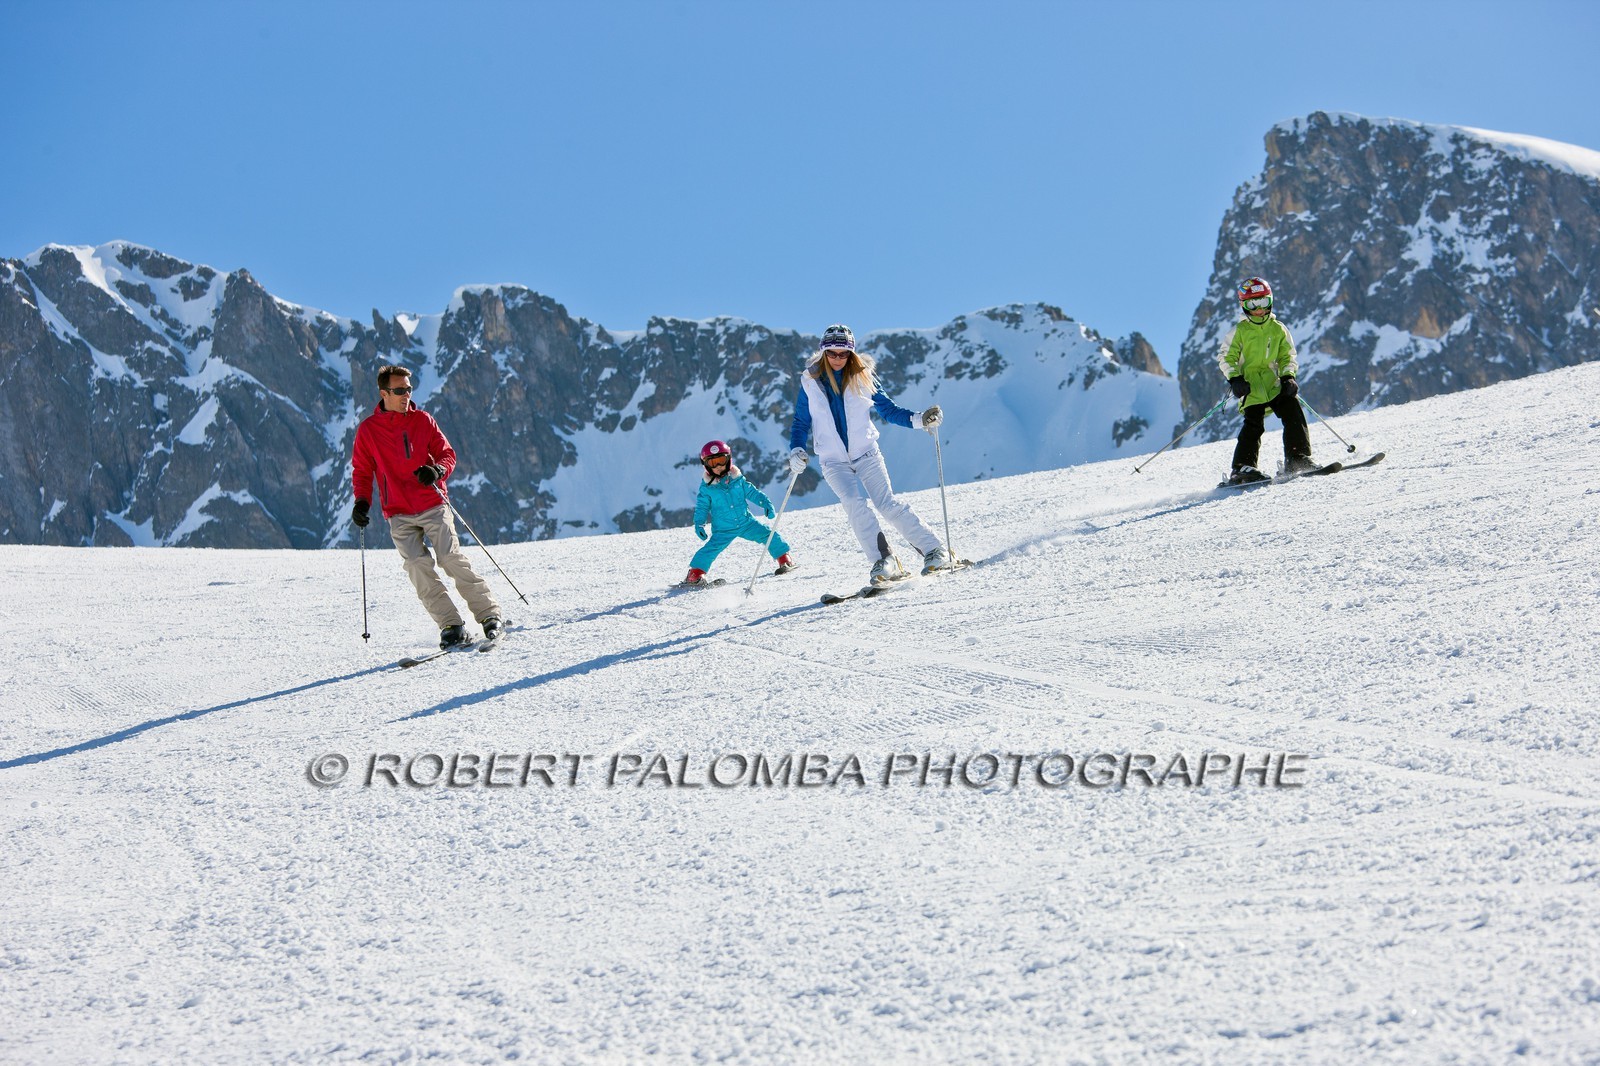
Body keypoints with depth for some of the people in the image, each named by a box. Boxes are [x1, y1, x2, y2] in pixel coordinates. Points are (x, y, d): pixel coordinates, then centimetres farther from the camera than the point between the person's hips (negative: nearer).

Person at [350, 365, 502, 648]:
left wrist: (437, 471, -15)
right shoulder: (368, 430, 3)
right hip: (399, 515, 0)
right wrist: (362, 502, -6)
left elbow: (447, 453, 8)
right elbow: (361, 472, 11)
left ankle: (489, 614, -2)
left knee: (452, 559, -11)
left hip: (433, 506, 0)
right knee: (419, 569, -10)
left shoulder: (422, 420, 5)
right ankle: (451, 627, -5)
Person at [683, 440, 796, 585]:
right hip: (723, 530, -3)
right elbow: (702, 507, 3)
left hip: (746, 522, 3)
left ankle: (784, 559, 12)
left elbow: (752, 492, 9)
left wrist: (765, 503, -3)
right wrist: (699, 524, -10)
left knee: (767, 535, -5)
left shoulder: (737, 479, 0)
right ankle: (695, 574, -11)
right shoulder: (706, 487, -5)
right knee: (711, 548, -21)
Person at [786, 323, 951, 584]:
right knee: (857, 504, -23)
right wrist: (796, 450, -8)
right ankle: (883, 562, -24)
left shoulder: (862, 377, 3)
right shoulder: (810, 382, 3)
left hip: (866, 454, 0)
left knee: (887, 504, -14)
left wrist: (918, 420, -7)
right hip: (833, 462, 0)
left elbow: (887, 409, 7)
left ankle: (934, 550, -8)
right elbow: (801, 423, 9)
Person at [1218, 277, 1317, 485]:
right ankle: (1242, 468, -15)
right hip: (1251, 386, -4)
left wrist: (1288, 377, -3)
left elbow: (1288, 357, 15)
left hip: (1274, 383, 4)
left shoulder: (1279, 329, 12)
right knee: (1254, 424, -17)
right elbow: (1225, 358, 3)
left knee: (1293, 413, -12)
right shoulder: (1239, 331, 4)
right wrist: (1235, 379, -13)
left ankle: (1297, 460, -6)